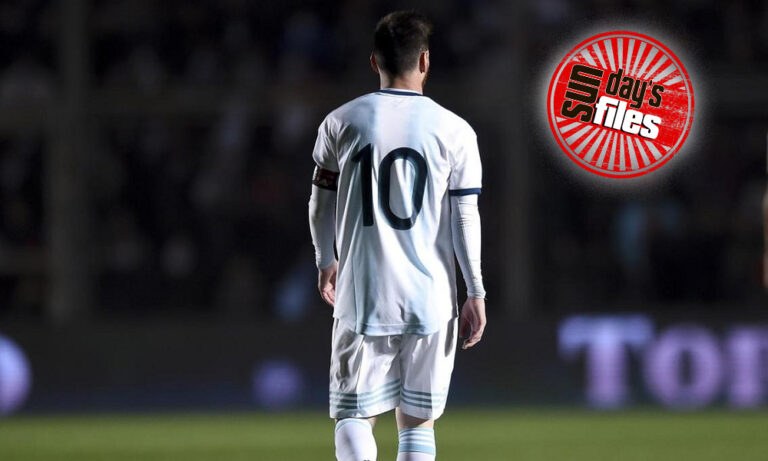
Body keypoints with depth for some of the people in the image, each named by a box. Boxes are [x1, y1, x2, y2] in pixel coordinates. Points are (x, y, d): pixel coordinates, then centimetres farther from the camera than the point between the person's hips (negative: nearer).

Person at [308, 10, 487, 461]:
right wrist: (476, 294, 3)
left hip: (362, 293, 0)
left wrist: (327, 262, 24)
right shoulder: (454, 131, -3)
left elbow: (322, 202, 8)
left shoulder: (341, 122, 0)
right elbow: (466, 217, -3)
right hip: (430, 300, 0)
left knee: (354, 415, 3)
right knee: (417, 421, 10)